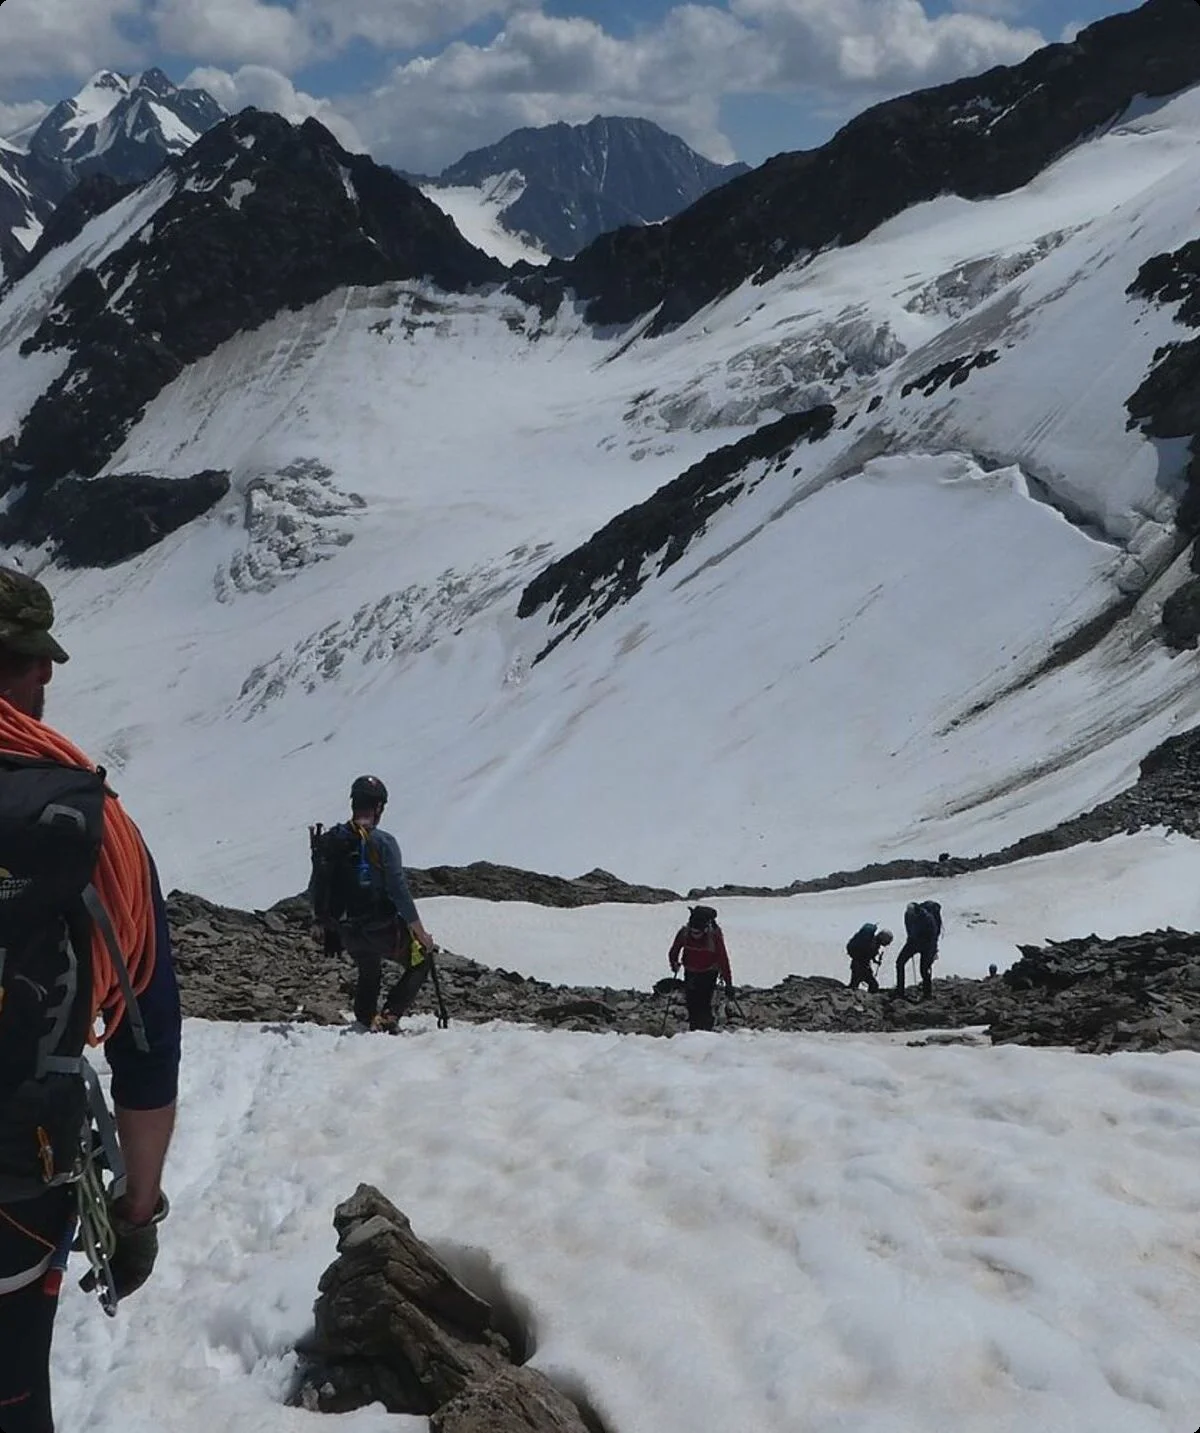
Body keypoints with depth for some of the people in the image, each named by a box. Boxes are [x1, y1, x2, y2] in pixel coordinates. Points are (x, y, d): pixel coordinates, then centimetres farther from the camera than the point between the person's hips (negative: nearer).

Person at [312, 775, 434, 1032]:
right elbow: (398, 890, -17)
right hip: (382, 929, -6)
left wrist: (322, 921, 24)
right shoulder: (382, 842, -16)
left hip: (346, 933, 6)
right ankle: (390, 1014, 1)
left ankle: (367, 1021, 26)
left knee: (368, 974, 31)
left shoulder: (329, 840, 0)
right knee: (421, 962, 16)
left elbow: (315, 888, 6)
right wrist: (420, 931, -10)